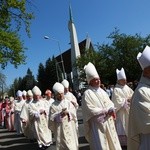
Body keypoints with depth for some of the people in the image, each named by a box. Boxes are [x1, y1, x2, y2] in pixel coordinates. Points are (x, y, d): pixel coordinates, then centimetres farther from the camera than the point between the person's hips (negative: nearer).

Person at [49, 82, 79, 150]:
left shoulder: (68, 102, 4)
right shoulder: (53, 105, -3)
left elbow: (74, 111, 0)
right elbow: (51, 118, -8)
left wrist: (68, 112, -18)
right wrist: (60, 114, -19)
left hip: (70, 127, 2)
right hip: (60, 128, -2)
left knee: (72, 142, 9)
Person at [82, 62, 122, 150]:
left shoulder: (102, 91, 11)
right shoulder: (87, 93, -11)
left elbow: (110, 103, 10)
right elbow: (91, 110, -18)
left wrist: (111, 109, -13)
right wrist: (106, 111, -15)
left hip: (108, 122, 7)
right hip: (97, 125, -7)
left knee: (113, 143, 15)